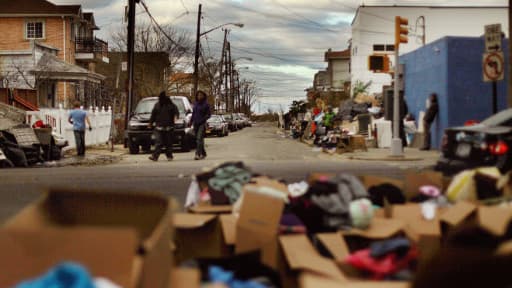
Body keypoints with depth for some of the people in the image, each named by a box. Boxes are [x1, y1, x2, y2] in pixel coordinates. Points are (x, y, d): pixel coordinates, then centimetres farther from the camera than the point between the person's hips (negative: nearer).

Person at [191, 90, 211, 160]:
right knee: (198, 139, 9)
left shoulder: (206, 104, -5)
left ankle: (198, 154, -24)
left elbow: (208, 114, -6)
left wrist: (202, 120, -18)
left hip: (202, 123, -6)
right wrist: (191, 121, 11)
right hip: (195, 123, 6)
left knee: (199, 138, -17)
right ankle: (203, 153, 21)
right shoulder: (196, 104, 12)